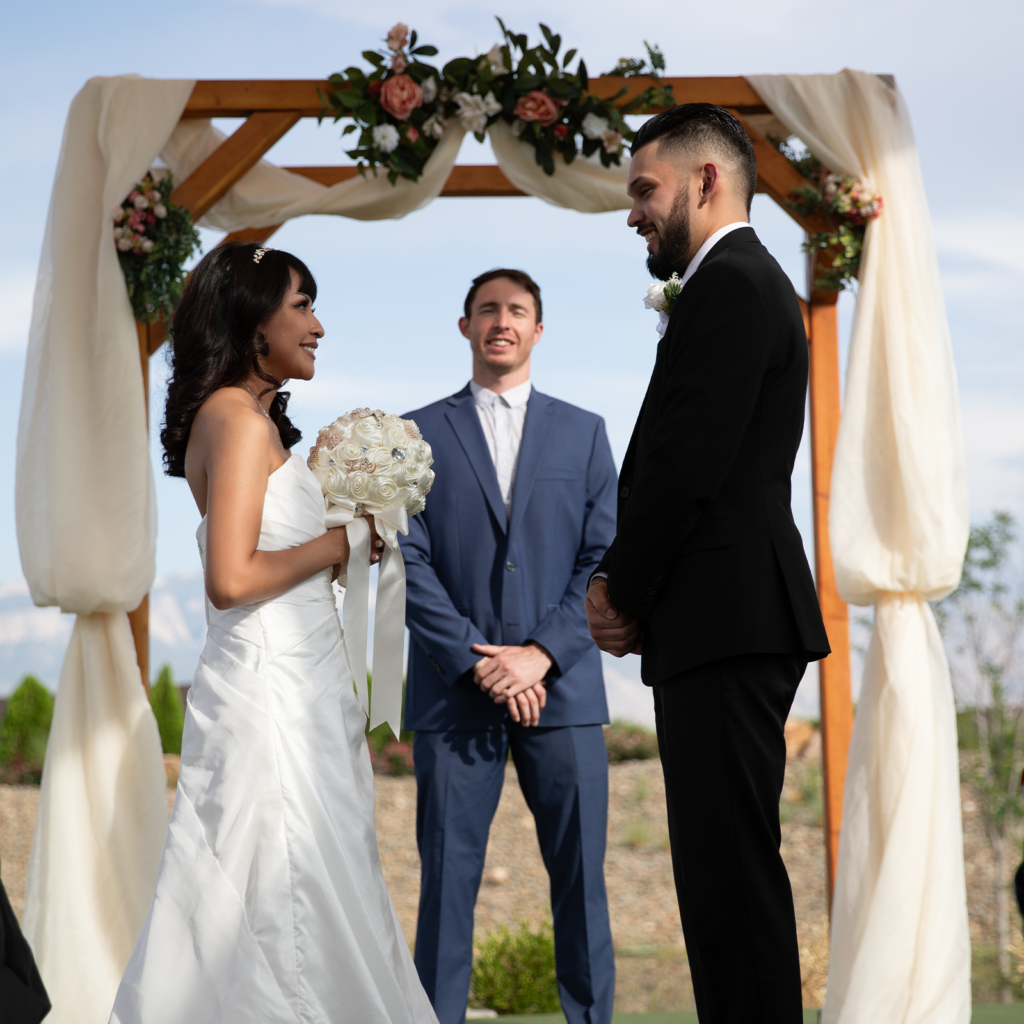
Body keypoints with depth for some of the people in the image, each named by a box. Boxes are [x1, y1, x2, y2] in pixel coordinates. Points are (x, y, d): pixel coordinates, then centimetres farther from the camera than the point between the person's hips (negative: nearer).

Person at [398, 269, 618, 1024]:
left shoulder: (583, 432, 14)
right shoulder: (419, 436, 10)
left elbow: (604, 558, 5)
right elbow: (410, 562, 1)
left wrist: (541, 654, -8)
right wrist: (476, 661, -9)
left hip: (561, 687, 1)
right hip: (454, 694, -1)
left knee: (581, 877, 1)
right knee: (448, 880, -1)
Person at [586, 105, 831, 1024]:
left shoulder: (730, 285, -11)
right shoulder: (748, 283, 21)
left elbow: (687, 464, -18)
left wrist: (623, 590, -5)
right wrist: (623, 581, 7)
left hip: (728, 622, -10)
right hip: (732, 619, 10)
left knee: (732, 868, -9)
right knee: (725, 866, 13)